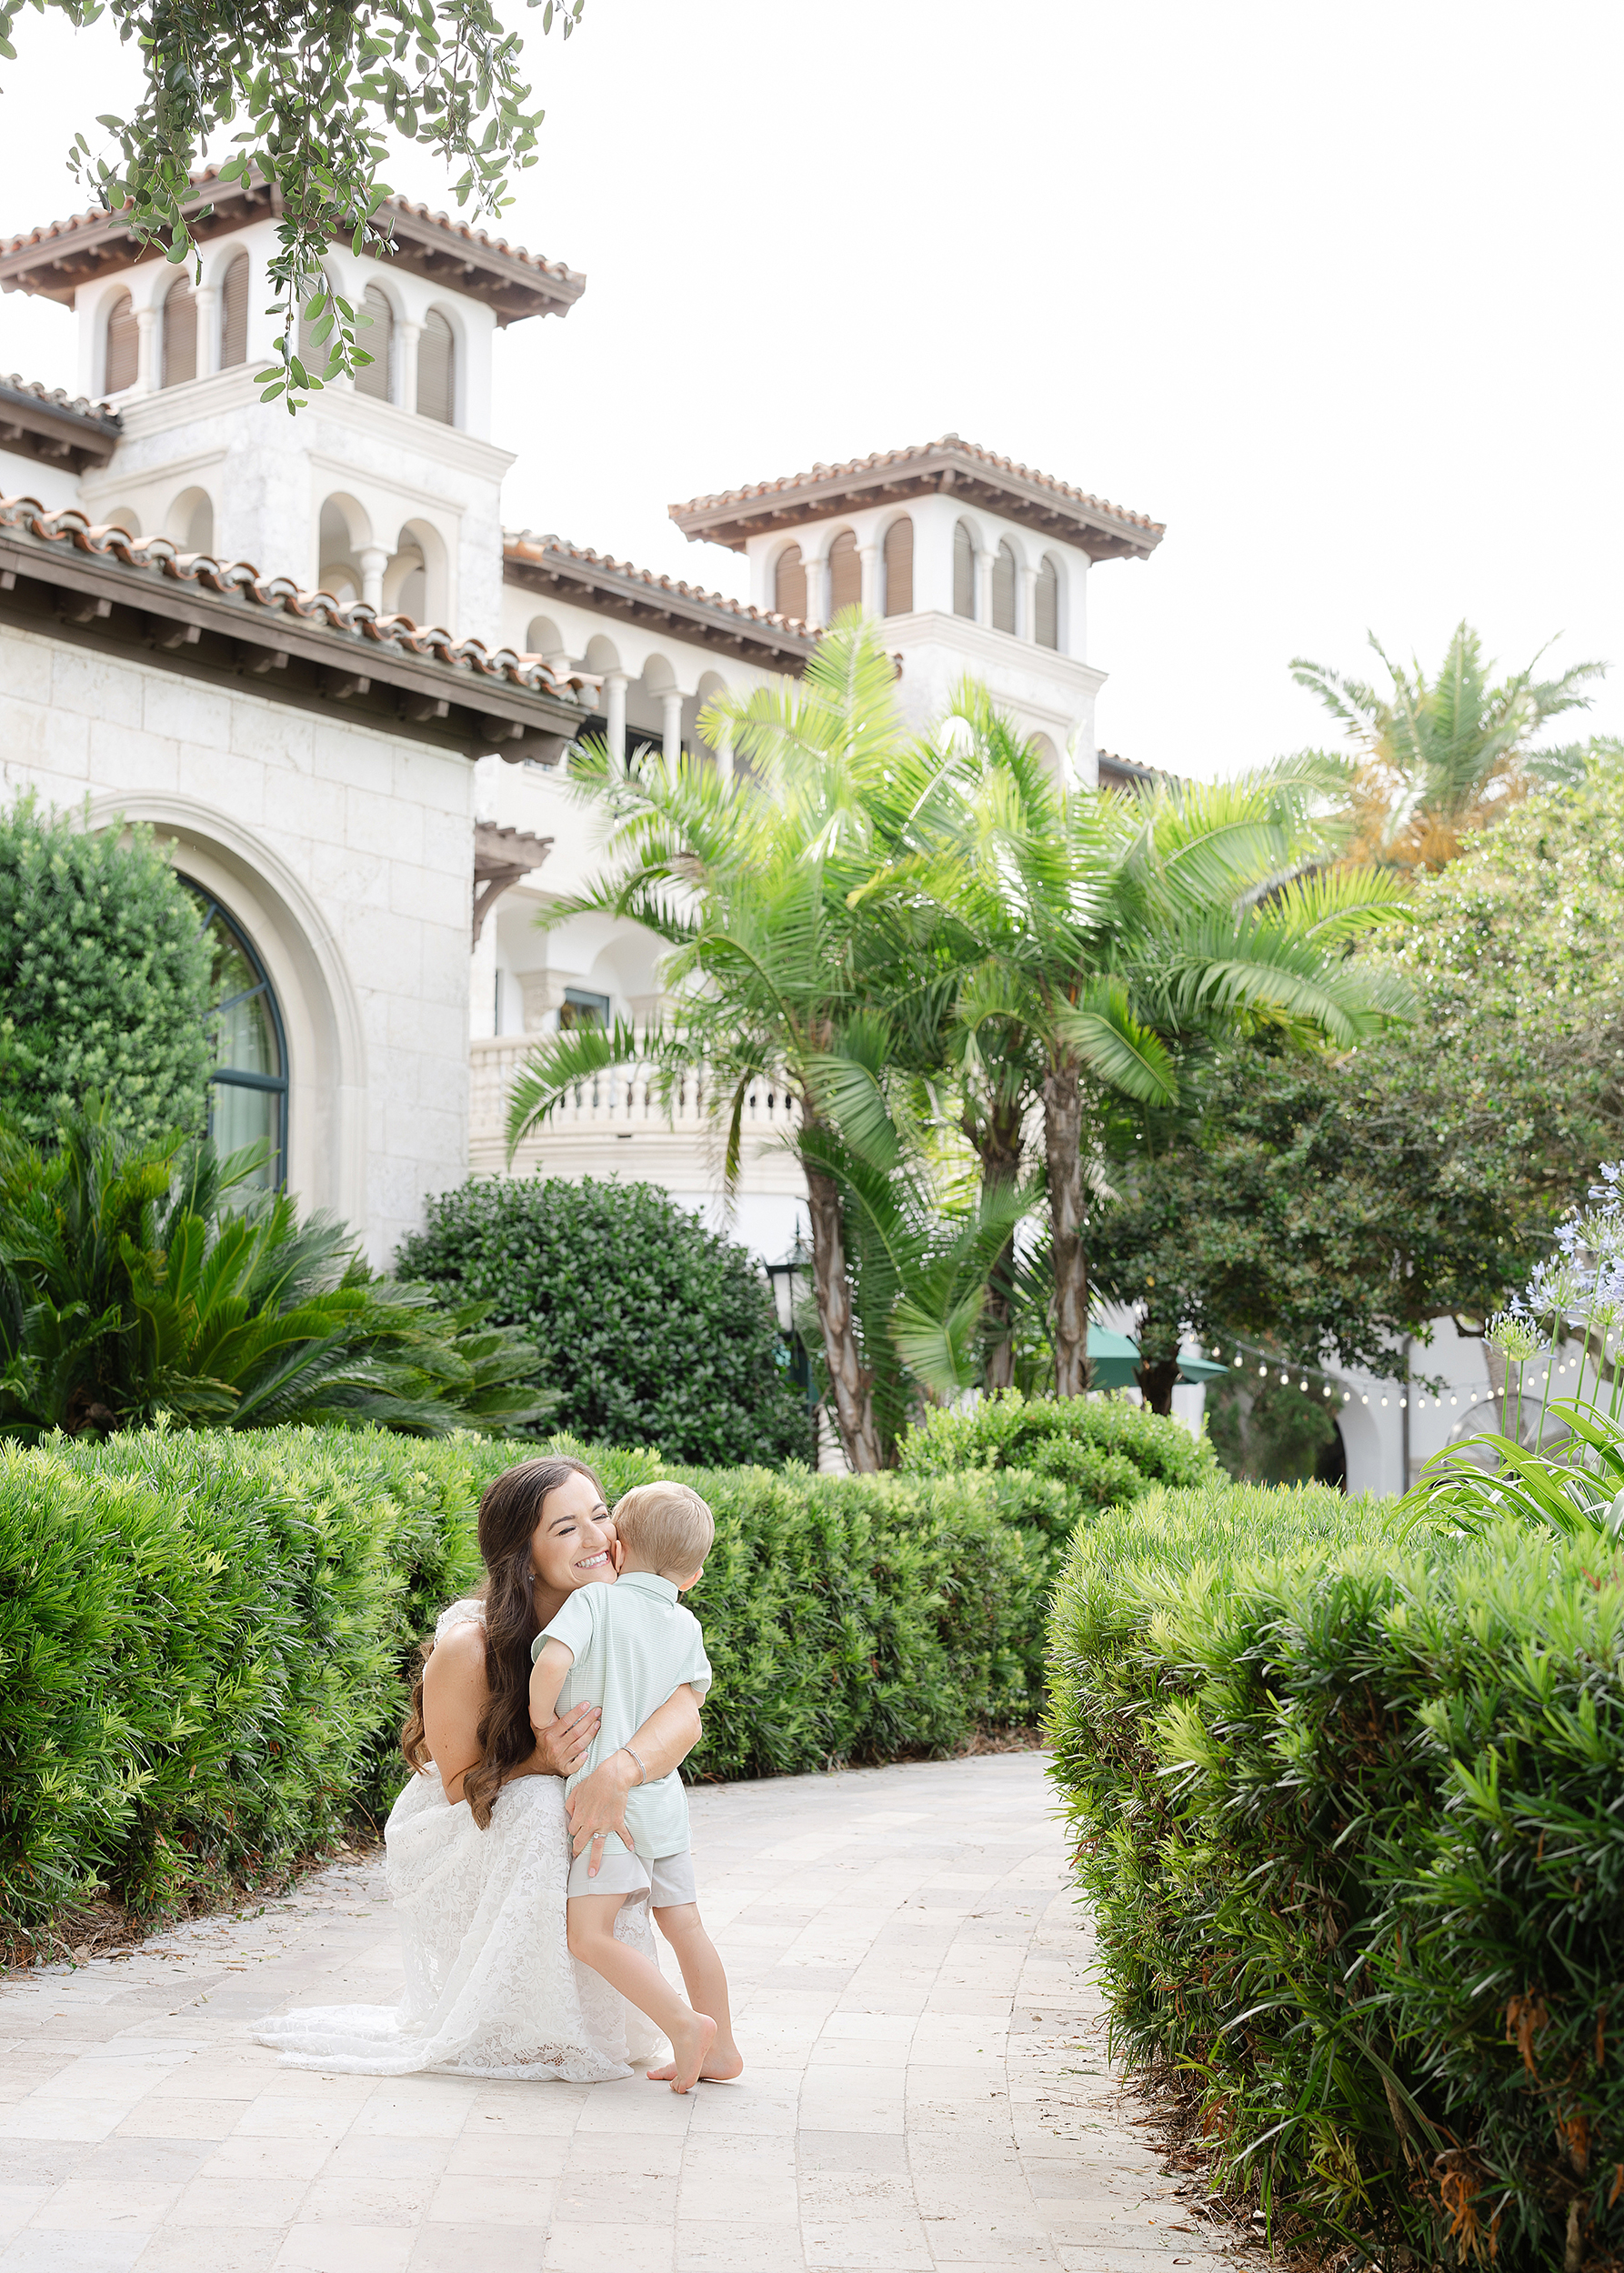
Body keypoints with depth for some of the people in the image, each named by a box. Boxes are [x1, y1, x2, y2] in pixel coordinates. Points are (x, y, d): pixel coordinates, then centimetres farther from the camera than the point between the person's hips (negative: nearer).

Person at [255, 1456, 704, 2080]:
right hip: (455, 1838, -5)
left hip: (529, 1837, 5)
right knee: (540, 1807, -32)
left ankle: (600, 2020, 1)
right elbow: (462, 1786, -19)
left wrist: (620, 1769, -55)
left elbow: (682, 1712, -33)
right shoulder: (467, 1647, -30)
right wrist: (542, 1763, -40)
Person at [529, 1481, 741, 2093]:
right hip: (664, 1792, 7)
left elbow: (551, 1661, -25)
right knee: (683, 1925, 14)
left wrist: (541, 1722, -9)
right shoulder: (687, 1626, 9)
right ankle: (720, 2050, 19)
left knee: (590, 1935, -12)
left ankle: (686, 2025, -21)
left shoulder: (594, 1600, -9)